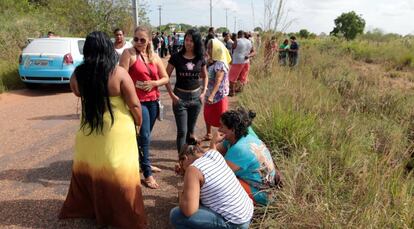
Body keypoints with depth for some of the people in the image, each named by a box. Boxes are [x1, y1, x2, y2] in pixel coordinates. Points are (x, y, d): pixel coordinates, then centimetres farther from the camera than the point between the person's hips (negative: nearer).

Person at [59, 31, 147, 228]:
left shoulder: (78, 74, -7)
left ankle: (85, 207, 41)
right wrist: (139, 122, 3)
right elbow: (134, 104, -13)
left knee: (89, 169, 23)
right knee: (118, 173, 8)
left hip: (89, 130, 4)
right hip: (118, 131, -3)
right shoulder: (119, 73, -18)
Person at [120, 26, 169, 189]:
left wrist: (153, 83, -8)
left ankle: (144, 163, 36)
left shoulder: (154, 57, 10)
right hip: (137, 101, -6)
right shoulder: (129, 53, -7)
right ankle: (147, 174, 3)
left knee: (146, 135, 18)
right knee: (144, 136, -7)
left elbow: (165, 78, 9)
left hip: (153, 100, 6)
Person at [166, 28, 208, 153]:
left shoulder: (200, 58, 1)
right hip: (180, 96, -3)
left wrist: (204, 92, 2)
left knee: (191, 130, 16)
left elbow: (205, 76, 15)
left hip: (196, 96, 3)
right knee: (182, 131, -2)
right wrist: (172, 95, -11)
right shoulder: (176, 57, -8)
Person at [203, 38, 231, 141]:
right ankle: (208, 135, 39)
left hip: (218, 96, -9)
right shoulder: (211, 62, 6)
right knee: (207, 116, 21)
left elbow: (218, 81, -27)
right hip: (209, 95, 9)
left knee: (221, 119, 3)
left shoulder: (220, 64, -20)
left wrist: (212, 96, -35)